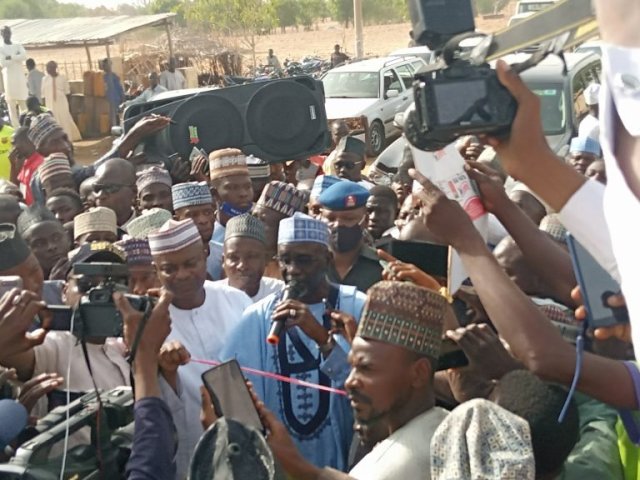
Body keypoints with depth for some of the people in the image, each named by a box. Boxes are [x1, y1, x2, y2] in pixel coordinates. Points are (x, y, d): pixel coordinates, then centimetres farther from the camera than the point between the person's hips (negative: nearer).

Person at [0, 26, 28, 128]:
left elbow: (24, 56, -8)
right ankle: (17, 128, -2)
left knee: (24, 104, 1)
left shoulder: (18, 46, 13)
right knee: (11, 104, -3)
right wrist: (16, 57, -8)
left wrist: (10, 57, -15)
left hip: (20, 78, 3)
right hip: (8, 78, -3)